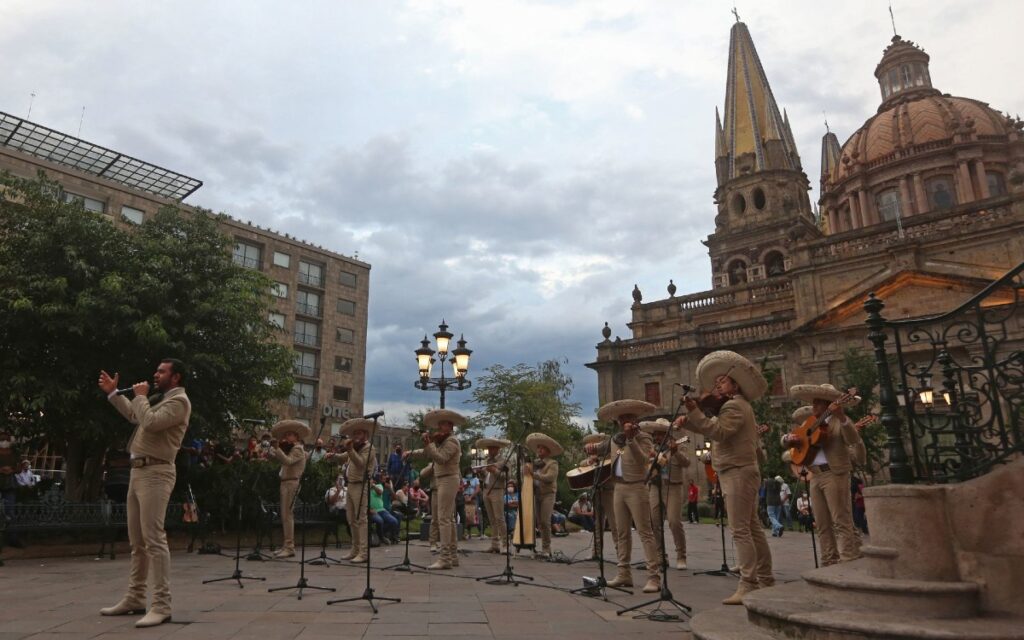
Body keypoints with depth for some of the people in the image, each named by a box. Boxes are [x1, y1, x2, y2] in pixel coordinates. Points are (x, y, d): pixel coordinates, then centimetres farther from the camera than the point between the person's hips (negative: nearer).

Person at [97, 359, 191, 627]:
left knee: (154, 539, -13)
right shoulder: (160, 398, 20)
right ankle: (135, 598, 24)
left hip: (155, 473, -10)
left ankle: (161, 605, -12)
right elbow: (134, 415, 34)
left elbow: (150, 422, -23)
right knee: (136, 540, 14)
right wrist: (113, 392, 29)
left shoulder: (179, 401, -10)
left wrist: (140, 396, -8)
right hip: (138, 471, 10)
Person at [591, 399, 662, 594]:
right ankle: (624, 574, 18)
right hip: (619, 487, 7)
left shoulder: (643, 438, -7)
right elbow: (600, 450, 29)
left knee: (644, 532, -8)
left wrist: (631, 438, -30)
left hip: (636, 488, -7)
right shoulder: (615, 439, 12)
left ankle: (654, 577, -7)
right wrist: (591, 448, 8)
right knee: (622, 533, 11)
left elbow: (642, 460, -25)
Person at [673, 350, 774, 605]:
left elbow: (718, 431, -26)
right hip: (742, 472, 11)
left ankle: (748, 586, -10)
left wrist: (694, 412, -27)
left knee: (740, 530, -11)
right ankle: (765, 580, 19)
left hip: (737, 473, -11)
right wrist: (689, 421, 0)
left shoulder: (734, 405, -11)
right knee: (752, 528, 13)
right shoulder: (739, 406, 22)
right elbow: (714, 432, 14)